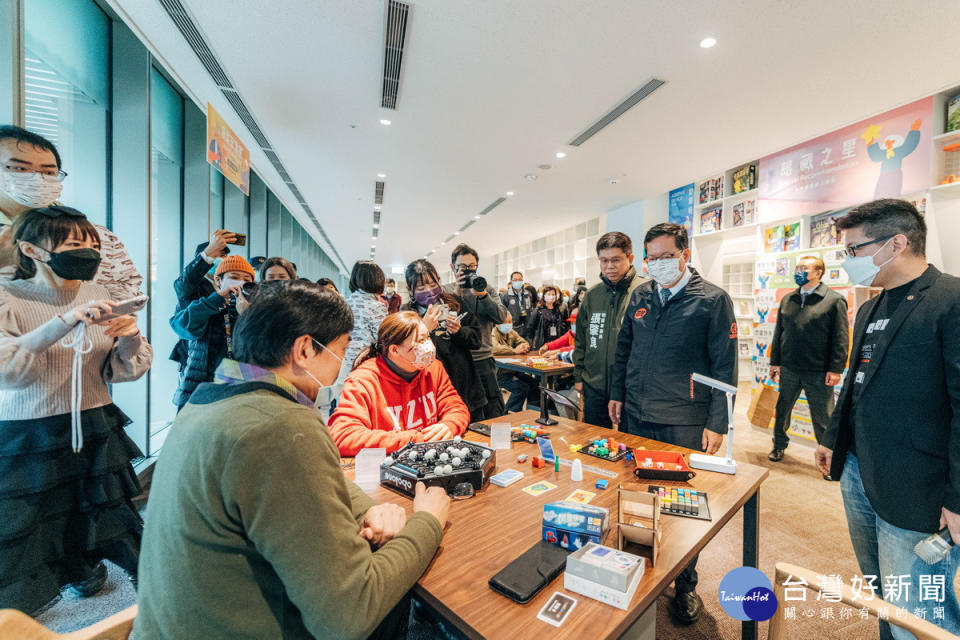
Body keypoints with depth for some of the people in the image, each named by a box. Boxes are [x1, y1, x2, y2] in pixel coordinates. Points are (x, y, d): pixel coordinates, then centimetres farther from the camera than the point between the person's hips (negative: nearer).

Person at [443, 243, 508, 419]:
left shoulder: (488, 290, 8)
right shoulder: (446, 291, 4)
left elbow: (501, 317, -6)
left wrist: (483, 295, -18)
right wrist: (457, 294, -16)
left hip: (484, 360, 2)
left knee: (495, 414, 9)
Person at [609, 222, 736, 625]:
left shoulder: (713, 300, -7)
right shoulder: (640, 296, 6)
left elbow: (724, 366, -7)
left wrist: (717, 423, -10)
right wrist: (617, 394, 10)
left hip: (684, 424, -4)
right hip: (635, 416, 4)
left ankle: (685, 586, 33)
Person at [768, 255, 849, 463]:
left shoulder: (834, 300, -3)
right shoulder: (787, 300, 9)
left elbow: (840, 338, -6)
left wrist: (836, 369, -10)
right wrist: (775, 362, 9)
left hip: (819, 372, -4)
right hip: (789, 368, 4)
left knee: (823, 417, 7)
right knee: (782, 409, 14)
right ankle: (779, 445, 31)